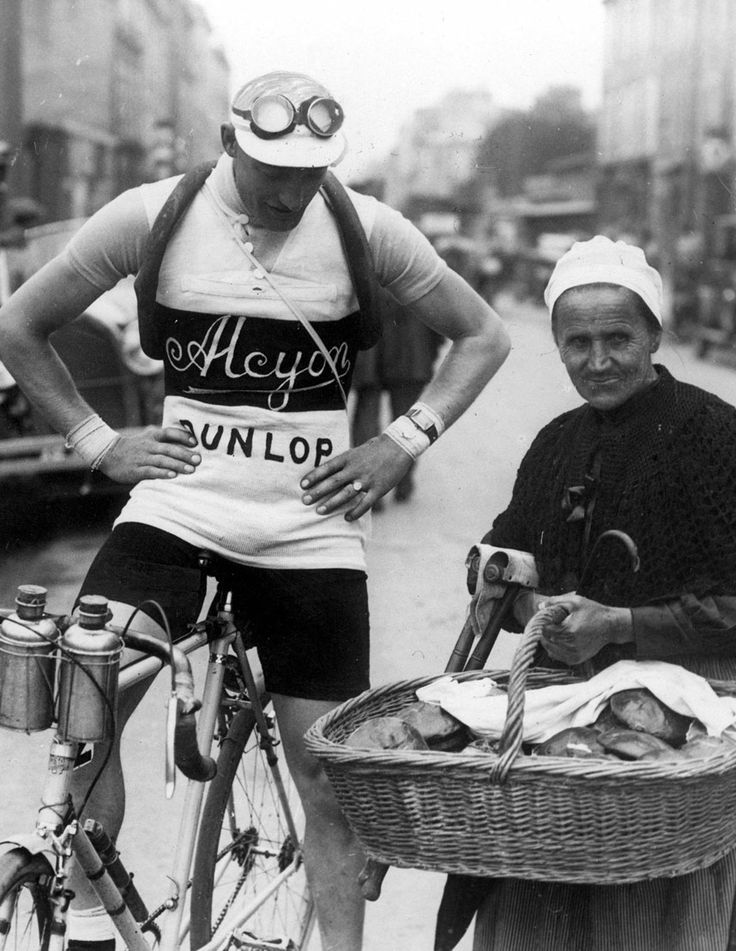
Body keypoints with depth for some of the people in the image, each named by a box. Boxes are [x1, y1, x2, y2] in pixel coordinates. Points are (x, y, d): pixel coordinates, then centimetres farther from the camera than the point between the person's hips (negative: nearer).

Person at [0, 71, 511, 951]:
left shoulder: (366, 230, -1)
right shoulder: (152, 216, -3)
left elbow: (482, 335, 11)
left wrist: (405, 440, 0)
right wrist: (98, 441, 0)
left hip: (311, 525, 1)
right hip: (178, 498, 0)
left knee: (330, 774, 2)